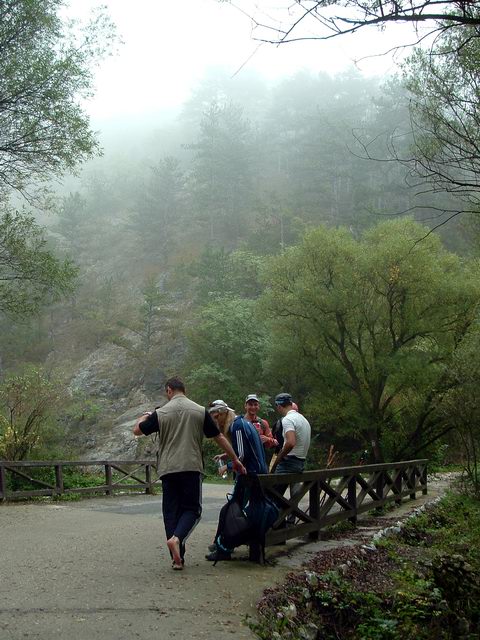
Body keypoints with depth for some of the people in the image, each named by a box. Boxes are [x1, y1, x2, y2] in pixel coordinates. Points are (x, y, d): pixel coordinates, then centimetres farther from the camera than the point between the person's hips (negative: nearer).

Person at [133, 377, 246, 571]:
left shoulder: (160, 413, 2)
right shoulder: (200, 411, 3)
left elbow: (137, 430, 10)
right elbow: (219, 437, 6)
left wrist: (144, 417, 32)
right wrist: (235, 460, 14)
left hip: (168, 469, 1)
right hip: (192, 468, -1)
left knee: (171, 511, 8)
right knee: (192, 509, 7)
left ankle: (177, 559, 7)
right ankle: (177, 538, -21)